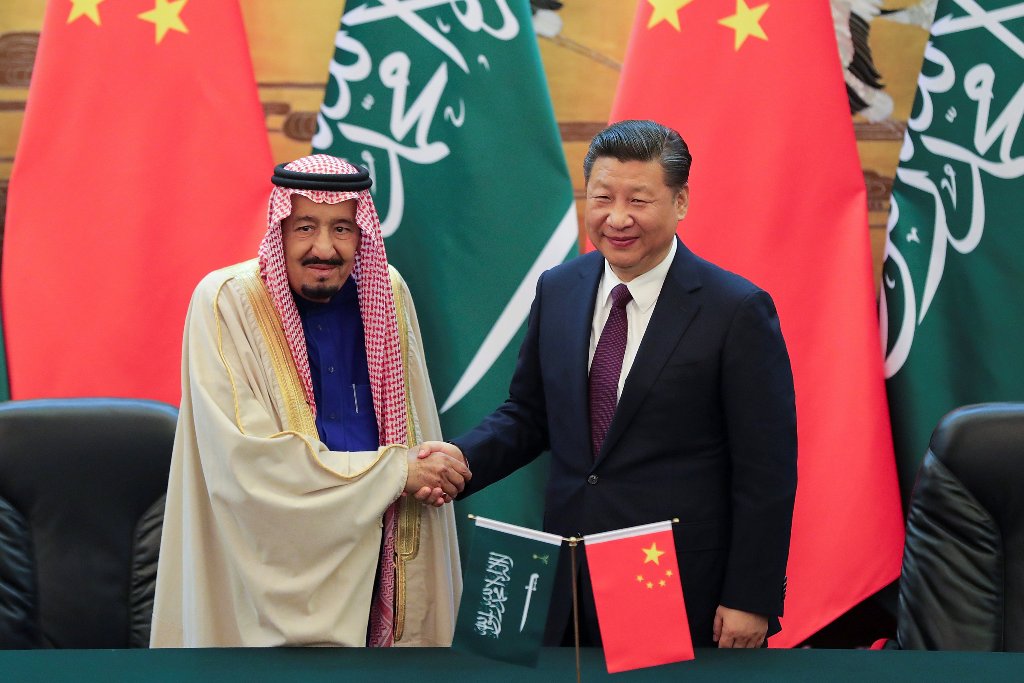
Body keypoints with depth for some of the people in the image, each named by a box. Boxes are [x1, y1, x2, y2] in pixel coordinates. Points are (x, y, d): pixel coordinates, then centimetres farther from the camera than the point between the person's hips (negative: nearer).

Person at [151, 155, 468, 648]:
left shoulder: (387, 293, 2)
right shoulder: (226, 303, -13)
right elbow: (250, 461, -20)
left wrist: (428, 473, -10)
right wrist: (395, 472, -15)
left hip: (372, 563, 5)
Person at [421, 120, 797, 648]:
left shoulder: (737, 311, -11)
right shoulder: (557, 290, 5)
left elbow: (767, 472, -10)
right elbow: (528, 413, 14)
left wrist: (751, 600, -12)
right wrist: (464, 457, -6)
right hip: (569, 587, 5)